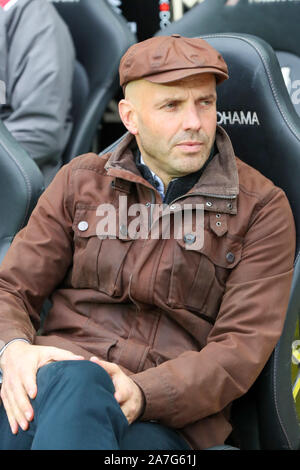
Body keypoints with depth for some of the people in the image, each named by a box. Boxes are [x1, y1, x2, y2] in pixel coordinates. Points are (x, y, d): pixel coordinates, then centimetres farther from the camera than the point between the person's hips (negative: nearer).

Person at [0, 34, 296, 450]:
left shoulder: (263, 208, 7)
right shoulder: (81, 181, 16)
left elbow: (244, 345, -2)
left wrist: (143, 394, -20)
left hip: (171, 420, -2)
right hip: (59, 380, 2)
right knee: (78, 383, -37)